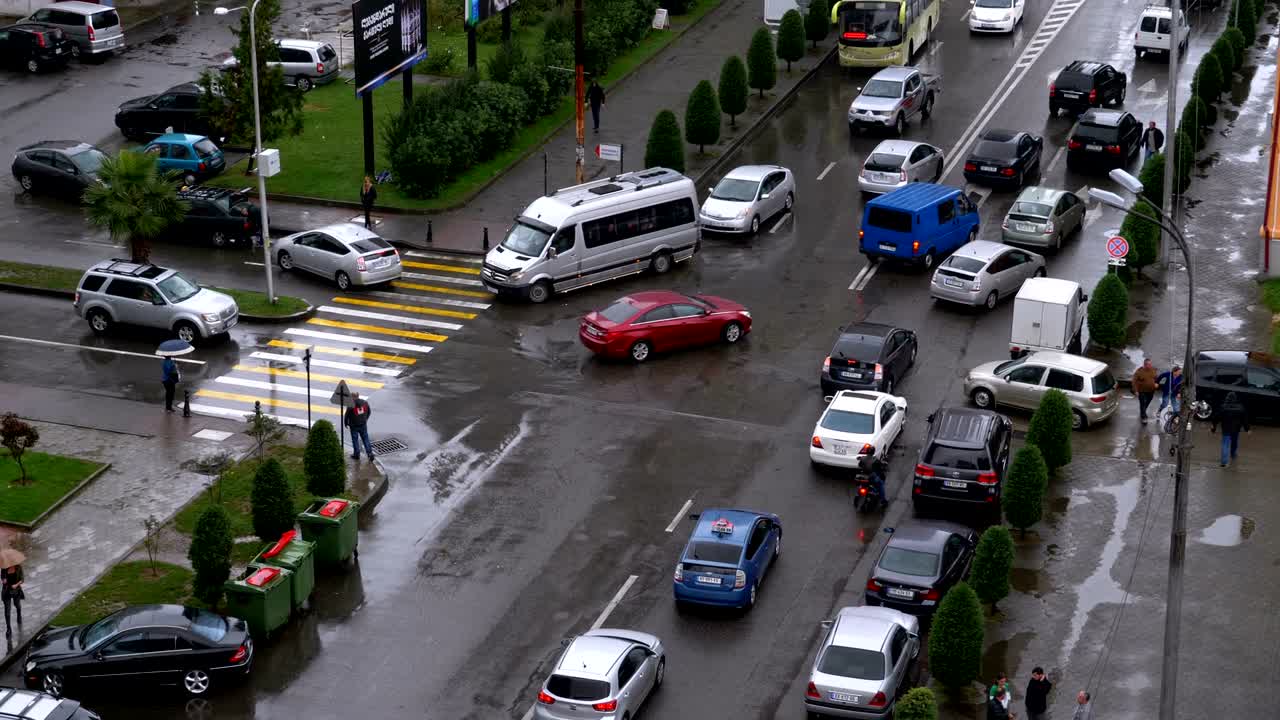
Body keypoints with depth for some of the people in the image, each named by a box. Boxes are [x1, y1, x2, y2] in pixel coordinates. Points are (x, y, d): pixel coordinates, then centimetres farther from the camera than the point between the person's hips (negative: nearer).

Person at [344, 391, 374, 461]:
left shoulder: (351, 405, -21)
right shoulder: (364, 402, -5)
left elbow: (347, 415, -13)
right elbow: (369, 412, 9)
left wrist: (346, 423, 4)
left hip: (354, 426, -4)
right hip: (363, 424, 4)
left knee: (355, 439, 10)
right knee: (365, 438, 14)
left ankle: (356, 454, 17)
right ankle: (369, 452, 8)